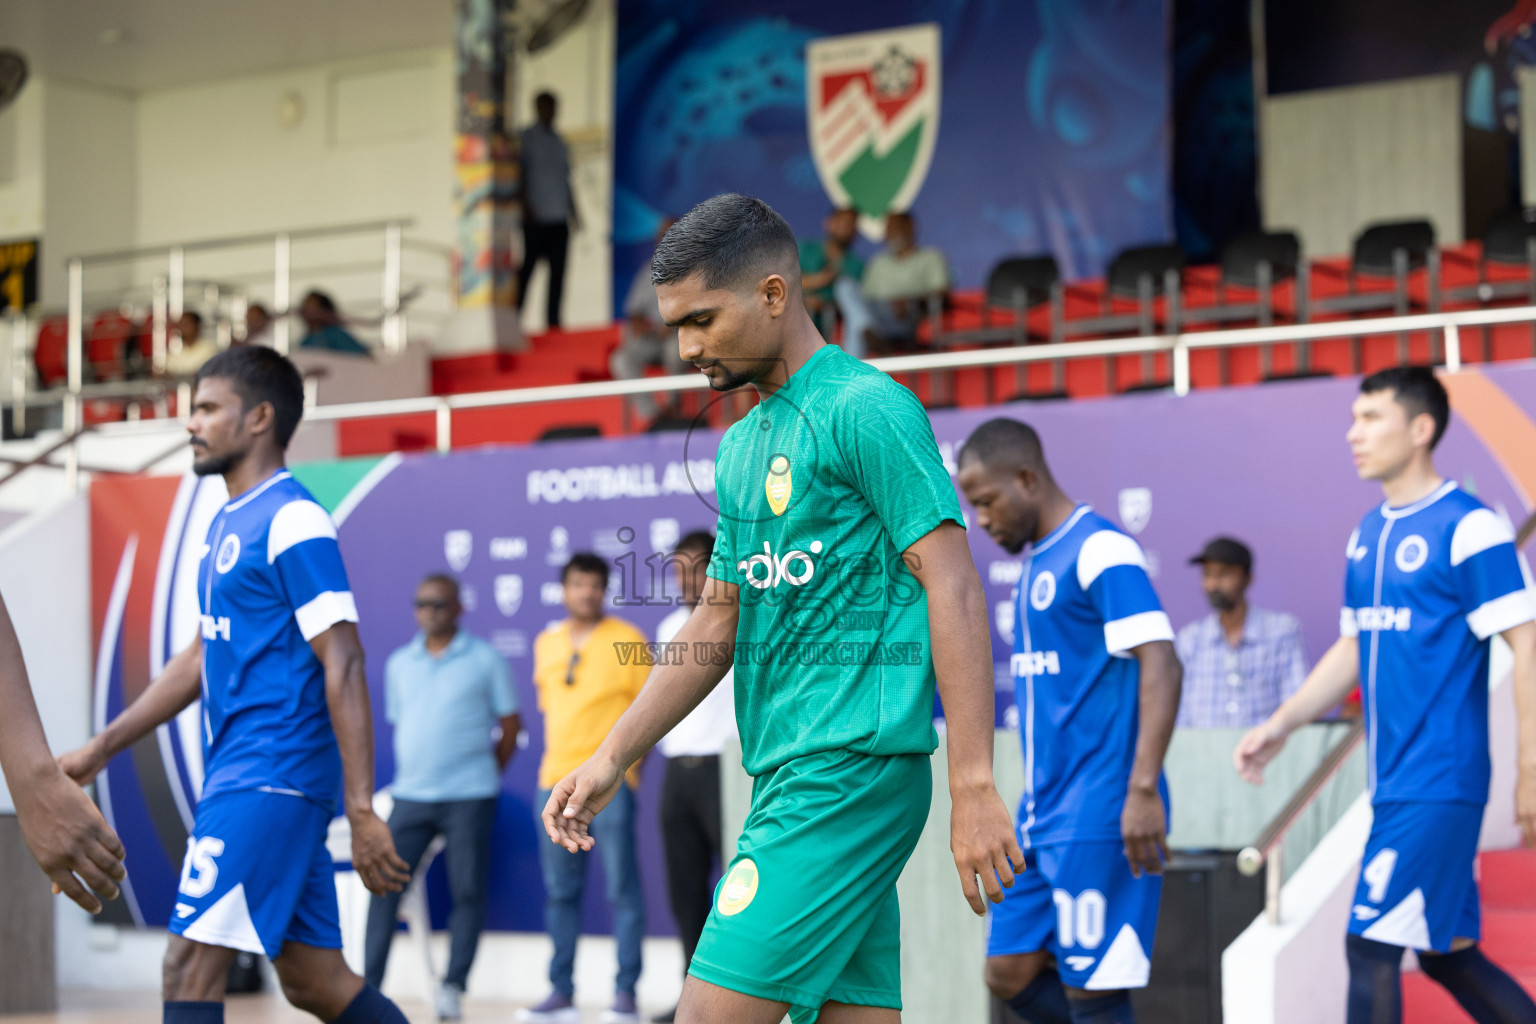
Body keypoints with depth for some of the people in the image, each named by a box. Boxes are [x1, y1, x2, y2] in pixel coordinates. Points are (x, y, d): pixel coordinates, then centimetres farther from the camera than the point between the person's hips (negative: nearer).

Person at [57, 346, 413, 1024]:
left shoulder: (292, 522, -11)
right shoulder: (227, 523, 17)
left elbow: (343, 667, -17)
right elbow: (201, 660, 25)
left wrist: (361, 811, -22)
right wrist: (99, 751, 24)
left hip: (271, 779, -9)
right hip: (239, 772, 9)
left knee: (189, 965, -11)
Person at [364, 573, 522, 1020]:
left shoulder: (485, 659, 1)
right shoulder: (400, 664, 12)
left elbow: (510, 724, 6)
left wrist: (489, 773, 7)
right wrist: (411, 773, 12)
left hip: (469, 797, -3)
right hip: (411, 795, 3)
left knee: (468, 891, -5)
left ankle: (453, 987, 2)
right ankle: (369, 986, 0)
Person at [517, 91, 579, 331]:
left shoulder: (558, 141, 17)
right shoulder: (526, 138, 0)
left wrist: (573, 212, 18)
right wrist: (525, 206, -13)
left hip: (559, 220, 6)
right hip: (536, 219, -6)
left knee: (558, 272, 4)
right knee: (526, 270, -5)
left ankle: (553, 322, 9)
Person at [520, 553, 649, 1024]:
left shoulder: (627, 641, 0)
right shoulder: (546, 643, 14)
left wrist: (630, 763, -5)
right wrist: (557, 761, 12)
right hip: (556, 781, 5)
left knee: (621, 887, -6)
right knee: (560, 891, 7)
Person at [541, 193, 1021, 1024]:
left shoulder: (865, 409, -8)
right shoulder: (740, 448, 19)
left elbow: (953, 591, -14)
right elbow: (717, 626, 24)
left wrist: (973, 788, -20)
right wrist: (613, 758, 17)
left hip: (850, 769, -9)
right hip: (788, 776, 9)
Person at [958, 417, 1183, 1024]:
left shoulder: (1099, 551, -12)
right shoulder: (1038, 561, 16)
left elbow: (1160, 664, -20)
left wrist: (1143, 790, -27)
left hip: (1097, 819, -9)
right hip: (1041, 816, 9)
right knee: (1010, 974, 8)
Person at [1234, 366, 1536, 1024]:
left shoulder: (1469, 528, -11)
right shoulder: (1365, 537, 13)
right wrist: (1280, 725, 12)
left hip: (1439, 784, -8)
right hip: (1394, 785, 8)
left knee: (1371, 947, -9)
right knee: (1448, 956, 12)